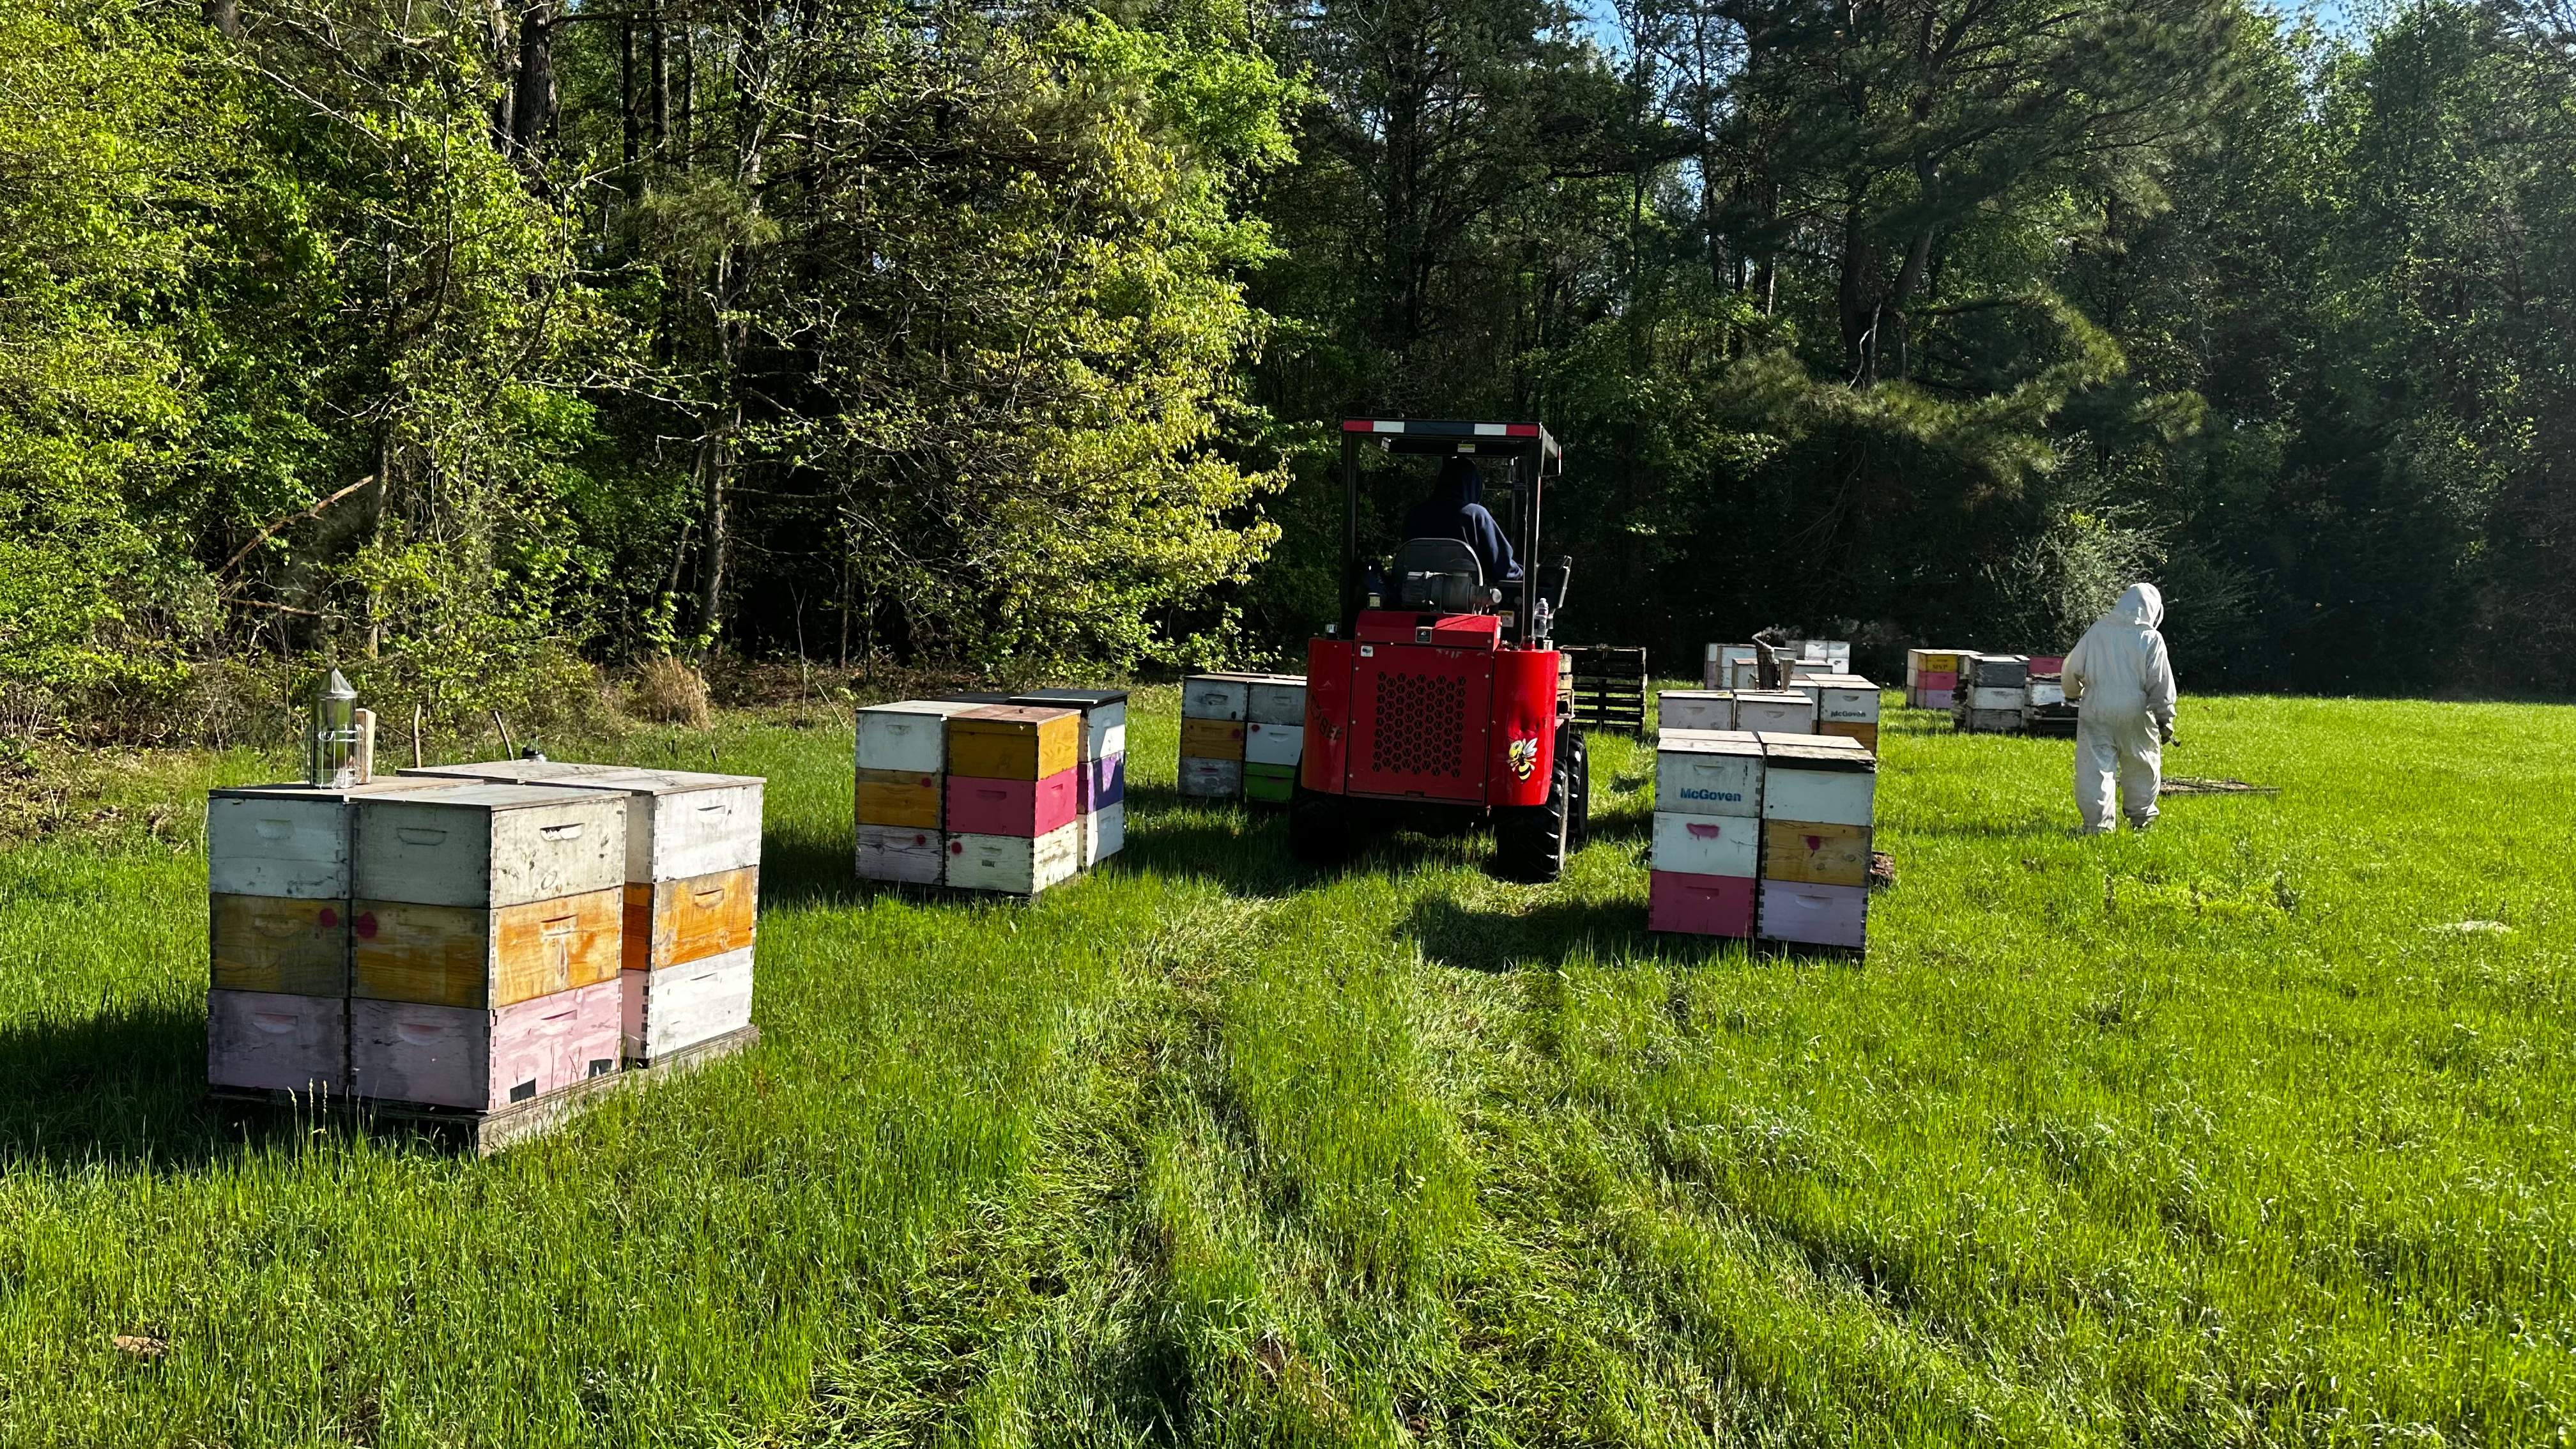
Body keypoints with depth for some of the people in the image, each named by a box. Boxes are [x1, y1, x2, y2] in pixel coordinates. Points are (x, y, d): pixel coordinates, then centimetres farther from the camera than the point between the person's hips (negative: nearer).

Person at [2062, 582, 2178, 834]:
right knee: (2141, 765, 18)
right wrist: (2165, 721, 4)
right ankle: (2141, 817, 31)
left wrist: (2074, 694, 27)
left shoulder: (2098, 630, 1)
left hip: (2096, 711, 1)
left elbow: (2073, 668, 6)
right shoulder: (2150, 638, -6)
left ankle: (2097, 822, -1)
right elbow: (2161, 685, -5)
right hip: (2135, 713, -1)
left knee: (2095, 767, 3)